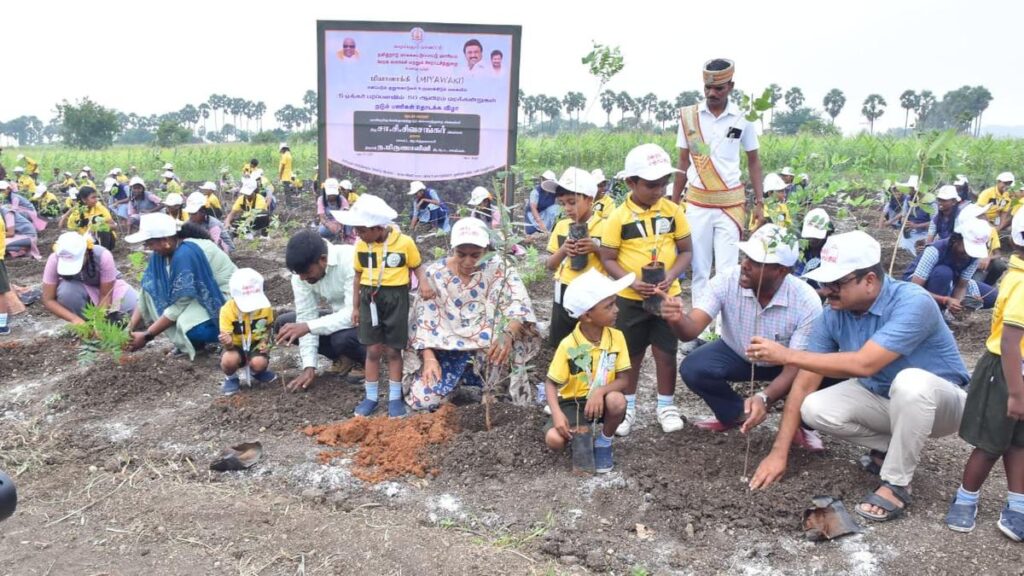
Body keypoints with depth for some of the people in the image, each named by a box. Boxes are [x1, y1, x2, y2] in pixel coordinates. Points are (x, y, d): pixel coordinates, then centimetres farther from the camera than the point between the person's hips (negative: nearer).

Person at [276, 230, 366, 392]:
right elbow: (306, 316, -12)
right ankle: (344, 358, 4)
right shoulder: (302, 272, -13)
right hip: (340, 318, 6)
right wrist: (309, 366, -19)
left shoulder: (351, 259, -32)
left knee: (342, 337, -37)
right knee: (284, 323, -7)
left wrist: (308, 327, -41)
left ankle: (364, 359, -1)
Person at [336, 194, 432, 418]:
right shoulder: (361, 246, -1)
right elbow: (358, 276, 9)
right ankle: (371, 397, 20)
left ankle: (395, 398, 19)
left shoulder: (404, 242, -12)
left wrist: (423, 283, -19)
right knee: (373, 350, 7)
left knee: (393, 350, 6)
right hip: (370, 298, 3)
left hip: (396, 298, -3)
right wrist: (355, 306, 12)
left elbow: (417, 266, 1)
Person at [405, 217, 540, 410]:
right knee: (421, 399, -18)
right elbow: (425, 319, -5)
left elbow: (520, 305, -20)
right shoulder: (435, 273, -5)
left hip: (487, 348, -1)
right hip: (447, 349, 1)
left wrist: (508, 334, -40)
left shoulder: (498, 268, -9)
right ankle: (458, 383, 14)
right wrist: (429, 358, -17)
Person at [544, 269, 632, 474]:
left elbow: (623, 380, -10)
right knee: (554, 439, -28)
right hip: (573, 402, -2)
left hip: (602, 400, 2)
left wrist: (601, 391, -30)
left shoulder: (617, 337, -11)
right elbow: (551, 384, -11)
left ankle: (604, 443, -3)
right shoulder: (568, 345, -18)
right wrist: (557, 414, -28)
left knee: (617, 401, -34)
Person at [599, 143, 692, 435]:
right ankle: (628, 405, 29)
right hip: (630, 298, -1)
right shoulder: (619, 217, -10)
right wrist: (631, 282, -22)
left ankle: (666, 405, 27)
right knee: (631, 354, 12)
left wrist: (671, 276, -16)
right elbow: (608, 259, -7)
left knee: (665, 352, 9)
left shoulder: (673, 211, -4)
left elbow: (685, 251, 2)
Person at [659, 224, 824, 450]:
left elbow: (795, 368, -29)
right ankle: (736, 414, 5)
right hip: (737, 354, 1)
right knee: (692, 368, -26)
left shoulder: (807, 302, -31)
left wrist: (764, 398, -47)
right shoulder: (726, 281, -28)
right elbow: (691, 330, -34)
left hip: (783, 363, -1)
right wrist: (677, 319, -59)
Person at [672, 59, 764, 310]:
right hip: (697, 202, 1)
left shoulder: (743, 118, -1)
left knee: (727, 269, -3)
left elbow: (753, 160, 8)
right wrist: (673, 202, 7)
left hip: (731, 202, -1)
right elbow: (684, 162, 8)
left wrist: (760, 202, 2)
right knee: (699, 268, 6)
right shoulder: (688, 115, 1)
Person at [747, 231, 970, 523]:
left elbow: (864, 364, -42)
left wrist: (788, 355, -39)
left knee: (910, 381, -39)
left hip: (939, 400, -5)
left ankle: (896, 485, -19)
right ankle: (892, 448, 6)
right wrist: (779, 452, -18)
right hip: (882, 398, 5)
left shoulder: (913, 303, -31)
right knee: (815, 409, -19)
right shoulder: (834, 313, -14)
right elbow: (805, 382, -14)